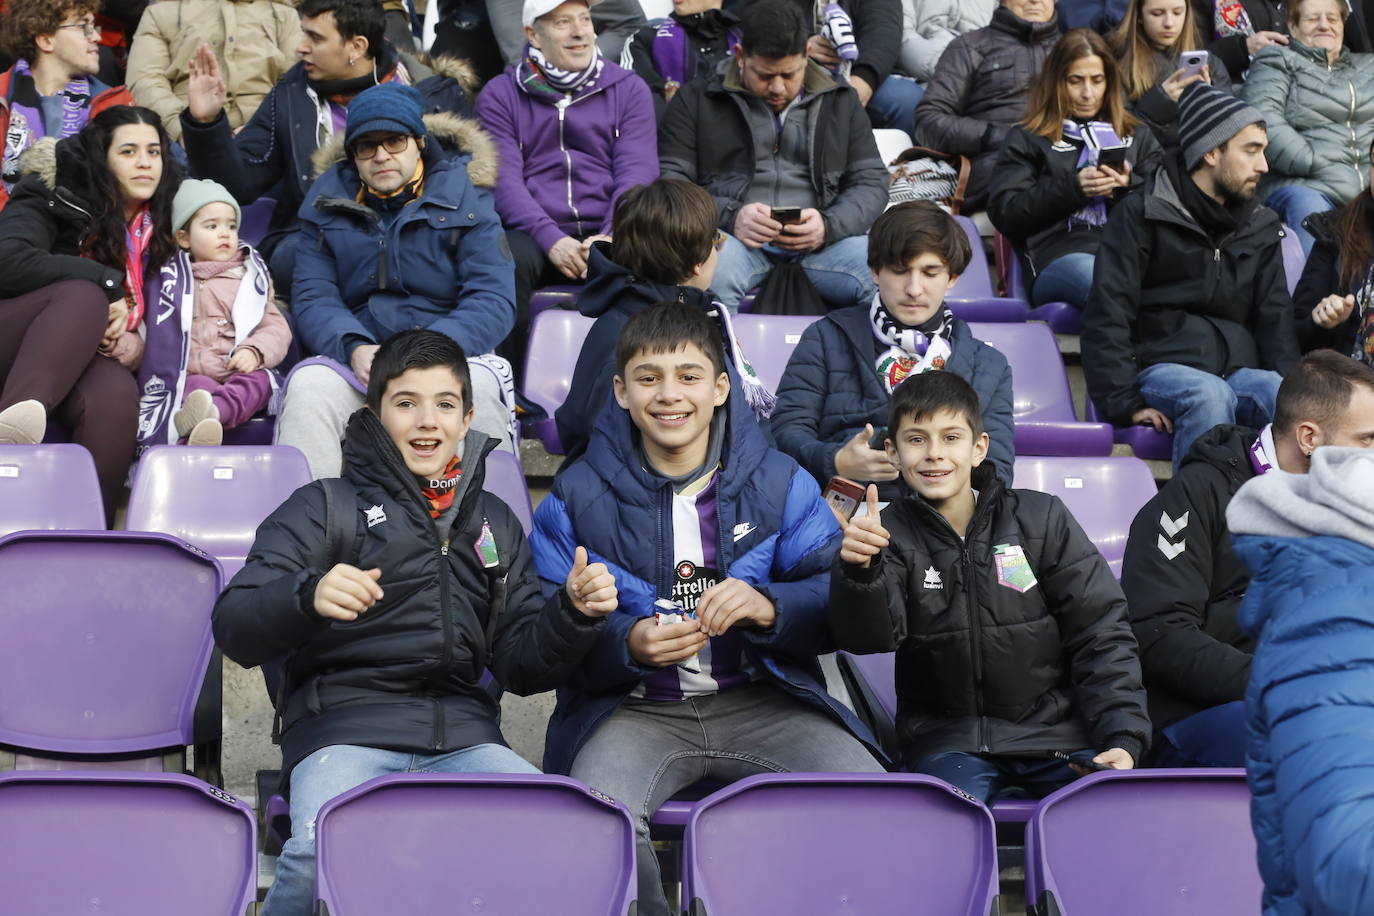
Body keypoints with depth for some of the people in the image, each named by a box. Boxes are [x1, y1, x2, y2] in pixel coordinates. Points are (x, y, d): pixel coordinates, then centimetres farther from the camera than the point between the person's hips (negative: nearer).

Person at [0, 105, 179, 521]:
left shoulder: (160, 228, 14)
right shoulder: (54, 198, -1)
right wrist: (106, 282, -18)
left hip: (83, 359, 3)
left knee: (116, 397, -35)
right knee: (83, 295, -34)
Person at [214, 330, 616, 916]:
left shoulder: (495, 525, 25)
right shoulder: (324, 508, 11)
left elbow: (520, 667, 23)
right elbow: (235, 631, 0)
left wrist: (573, 614, 3)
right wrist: (308, 597, -21)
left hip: (461, 734, 3)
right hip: (345, 728, -3)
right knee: (323, 853, -35)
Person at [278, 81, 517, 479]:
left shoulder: (464, 199, 5)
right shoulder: (327, 203, 13)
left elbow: (492, 302, -5)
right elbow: (313, 298, 4)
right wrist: (354, 349, -19)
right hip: (354, 362, 2)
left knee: (478, 386, -35)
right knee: (307, 384, -30)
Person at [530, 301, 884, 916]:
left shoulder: (779, 483, 9)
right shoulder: (577, 497, 6)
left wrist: (769, 608, -19)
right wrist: (629, 645, -20)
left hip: (762, 701, 1)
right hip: (634, 708, -1)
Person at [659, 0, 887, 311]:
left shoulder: (841, 103, 21)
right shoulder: (696, 102, 14)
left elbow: (872, 182, 15)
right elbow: (669, 182, 5)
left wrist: (829, 225, -8)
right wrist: (729, 216, -15)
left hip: (821, 240, 2)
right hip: (733, 238, -2)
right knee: (709, 270, -40)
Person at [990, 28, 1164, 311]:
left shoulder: (1137, 137, 34)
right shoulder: (1028, 139, 26)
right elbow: (1004, 213, 10)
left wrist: (1129, 187, 0)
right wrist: (1071, 189, -2)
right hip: (1062, 254, -3)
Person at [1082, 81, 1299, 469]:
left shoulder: (1261, 226, 20)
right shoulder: (1142, 214, 2)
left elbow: (1276, 318, 18)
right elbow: (1107, 316, -5)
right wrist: (1125, 402, -16)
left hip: (1240, 369, 4)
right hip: (1163, 366, -4)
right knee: (1209, 395, -39)